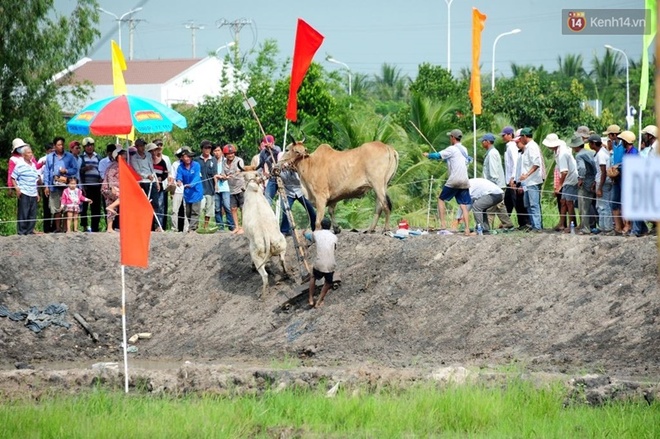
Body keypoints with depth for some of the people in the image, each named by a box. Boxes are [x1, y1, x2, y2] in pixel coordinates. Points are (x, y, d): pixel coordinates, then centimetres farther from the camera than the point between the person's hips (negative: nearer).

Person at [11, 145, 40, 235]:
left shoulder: (33, 165, 17)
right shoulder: (20, 165, -2)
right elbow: (13, 178, -3)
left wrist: (37, 193, 20)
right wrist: (17, 188, -14)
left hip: (33, 194, 6)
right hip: (23, 194, -6)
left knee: (33, 214, 5)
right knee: (23, 214, -7)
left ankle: (30, 231, 12)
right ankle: (21, 232, -3)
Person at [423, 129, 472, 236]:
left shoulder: (452, 149, -5)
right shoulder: (464, 150, 16)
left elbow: (438, 156, -5)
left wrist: (428, 155, 15)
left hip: (454, 181, -6)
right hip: (464, 182, 6)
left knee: (441, 199, 9)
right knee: (464, 206, 2)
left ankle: (443, 223, -1)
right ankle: (467, 230, -8)